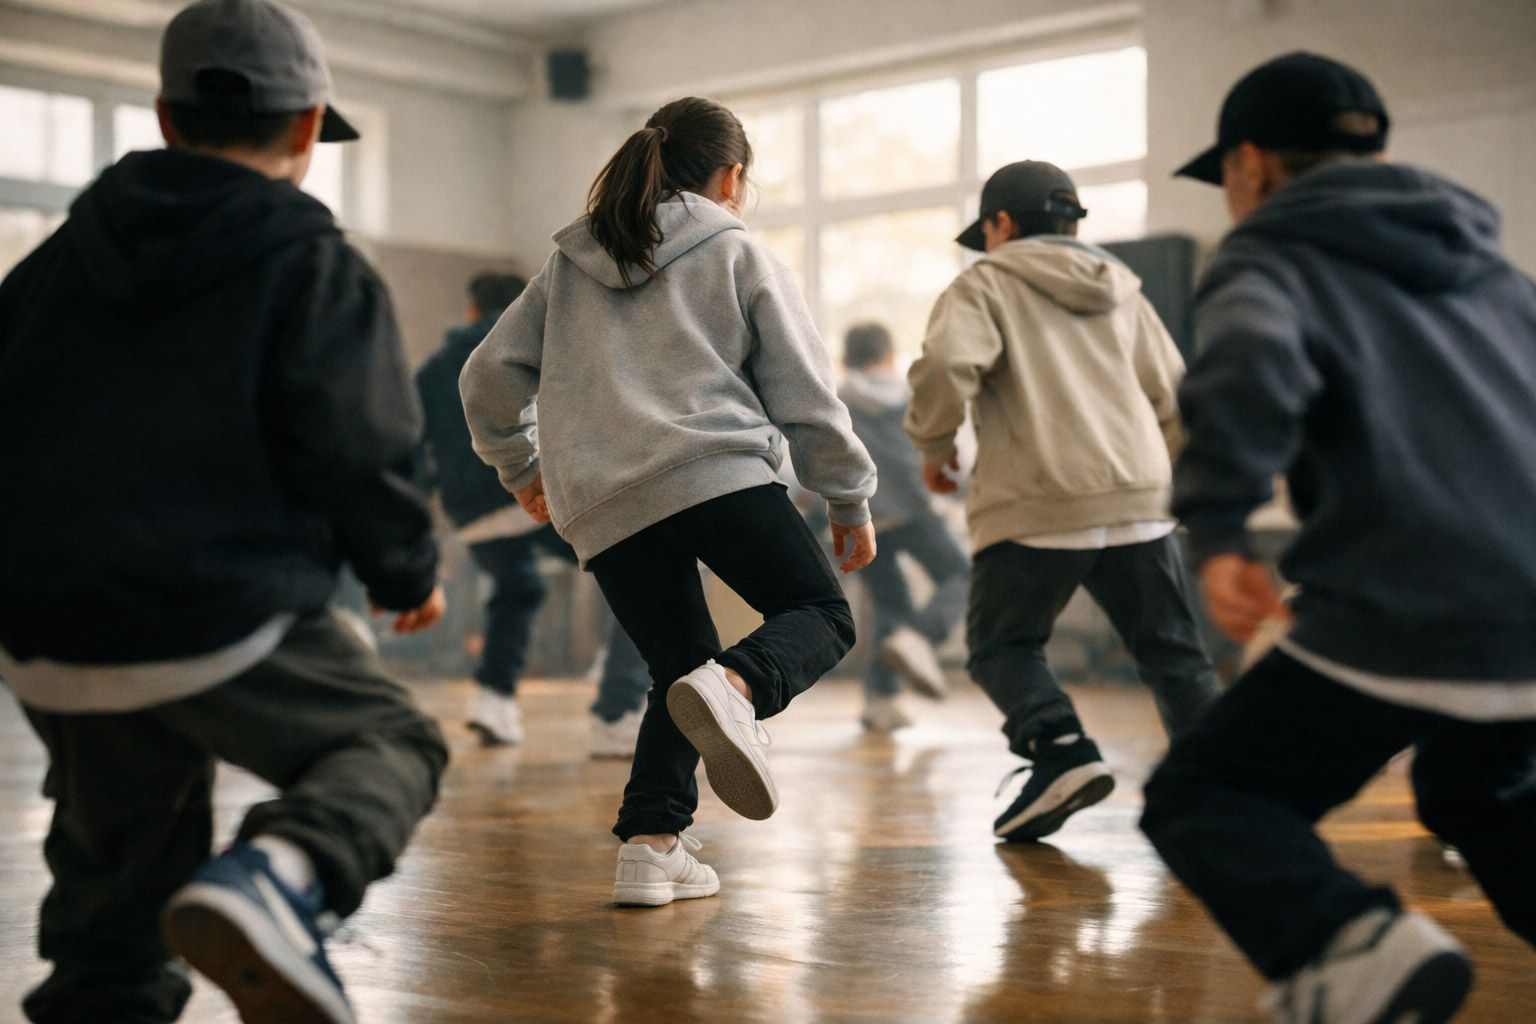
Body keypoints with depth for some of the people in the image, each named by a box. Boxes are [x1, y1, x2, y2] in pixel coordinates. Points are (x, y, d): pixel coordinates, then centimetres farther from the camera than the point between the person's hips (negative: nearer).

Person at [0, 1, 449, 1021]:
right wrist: (412, 575, 8)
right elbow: (357, 456, -9)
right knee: (392, 742, 13)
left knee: (115, 862, 21)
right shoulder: (315, 269, -3)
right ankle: (279, 874, -16)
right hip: (226, 629, -5)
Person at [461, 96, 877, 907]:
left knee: (679, 669, 18)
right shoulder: (739, 254, 12)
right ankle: (735, 687, -25)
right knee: (820, 613, 9)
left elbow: (489, 375, 20)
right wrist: (851, 501, 17)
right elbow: (803, 394, 8)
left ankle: (650, 844, 1)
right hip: (718, 474, -4)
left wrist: (519, 465, 36)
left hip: (601, 506, 5)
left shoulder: (569, 263, 23)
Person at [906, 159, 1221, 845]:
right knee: (1171, 651, 11)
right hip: (1138, 502, 4)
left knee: (1002, 643, 11)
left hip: (1036, 510, -4)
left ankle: (1060, 749, -11)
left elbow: (945, 364, -14)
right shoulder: (1120, 288, 22)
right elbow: (1173, 396, 23)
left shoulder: (984, 285, 5)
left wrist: (933, 444, 1)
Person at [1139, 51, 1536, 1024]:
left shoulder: (1271, 261, 4)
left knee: (1199, 796, 4)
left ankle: (1353, 943, -22)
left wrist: (1218, 527, -18)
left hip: (1403, 624, -7)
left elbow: (1248, 367, -19)